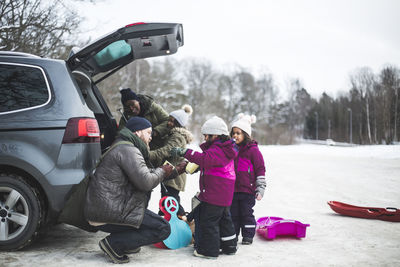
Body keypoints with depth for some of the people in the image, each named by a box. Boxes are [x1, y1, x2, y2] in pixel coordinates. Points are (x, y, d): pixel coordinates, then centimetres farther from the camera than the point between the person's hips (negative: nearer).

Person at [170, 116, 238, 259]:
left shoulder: (217, 150, -17)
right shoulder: (224, 149, 17)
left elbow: (205, 159, -34)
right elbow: (207, 161, 22)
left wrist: (184, 152, -34)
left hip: (214, 194, -11)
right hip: (224, 195, 11)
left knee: (208, 219, -3)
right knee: (223, 218, 20)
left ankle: (209, 250, 4)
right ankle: (229, 246, 30)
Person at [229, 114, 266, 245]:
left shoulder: (253, 150, -8)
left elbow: (260, 170, -7)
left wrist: (260, 189, -10)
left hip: (248, 191, -6)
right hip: (233, 189, 6)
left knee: (247, 213, 3)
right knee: (233, 213, 11)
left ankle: (248, 236, 15)